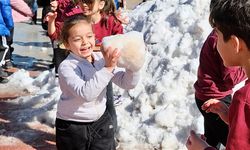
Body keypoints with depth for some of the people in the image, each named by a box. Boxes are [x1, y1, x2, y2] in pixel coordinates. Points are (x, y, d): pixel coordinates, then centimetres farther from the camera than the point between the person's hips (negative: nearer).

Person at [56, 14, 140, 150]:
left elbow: (127, 83, -6)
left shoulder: (103, 58, -5)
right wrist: (107, 68, -40)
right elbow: (86, 93, -35)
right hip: (72, 128, -4)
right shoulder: (66, 66, -20)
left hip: (101, 122, 4)